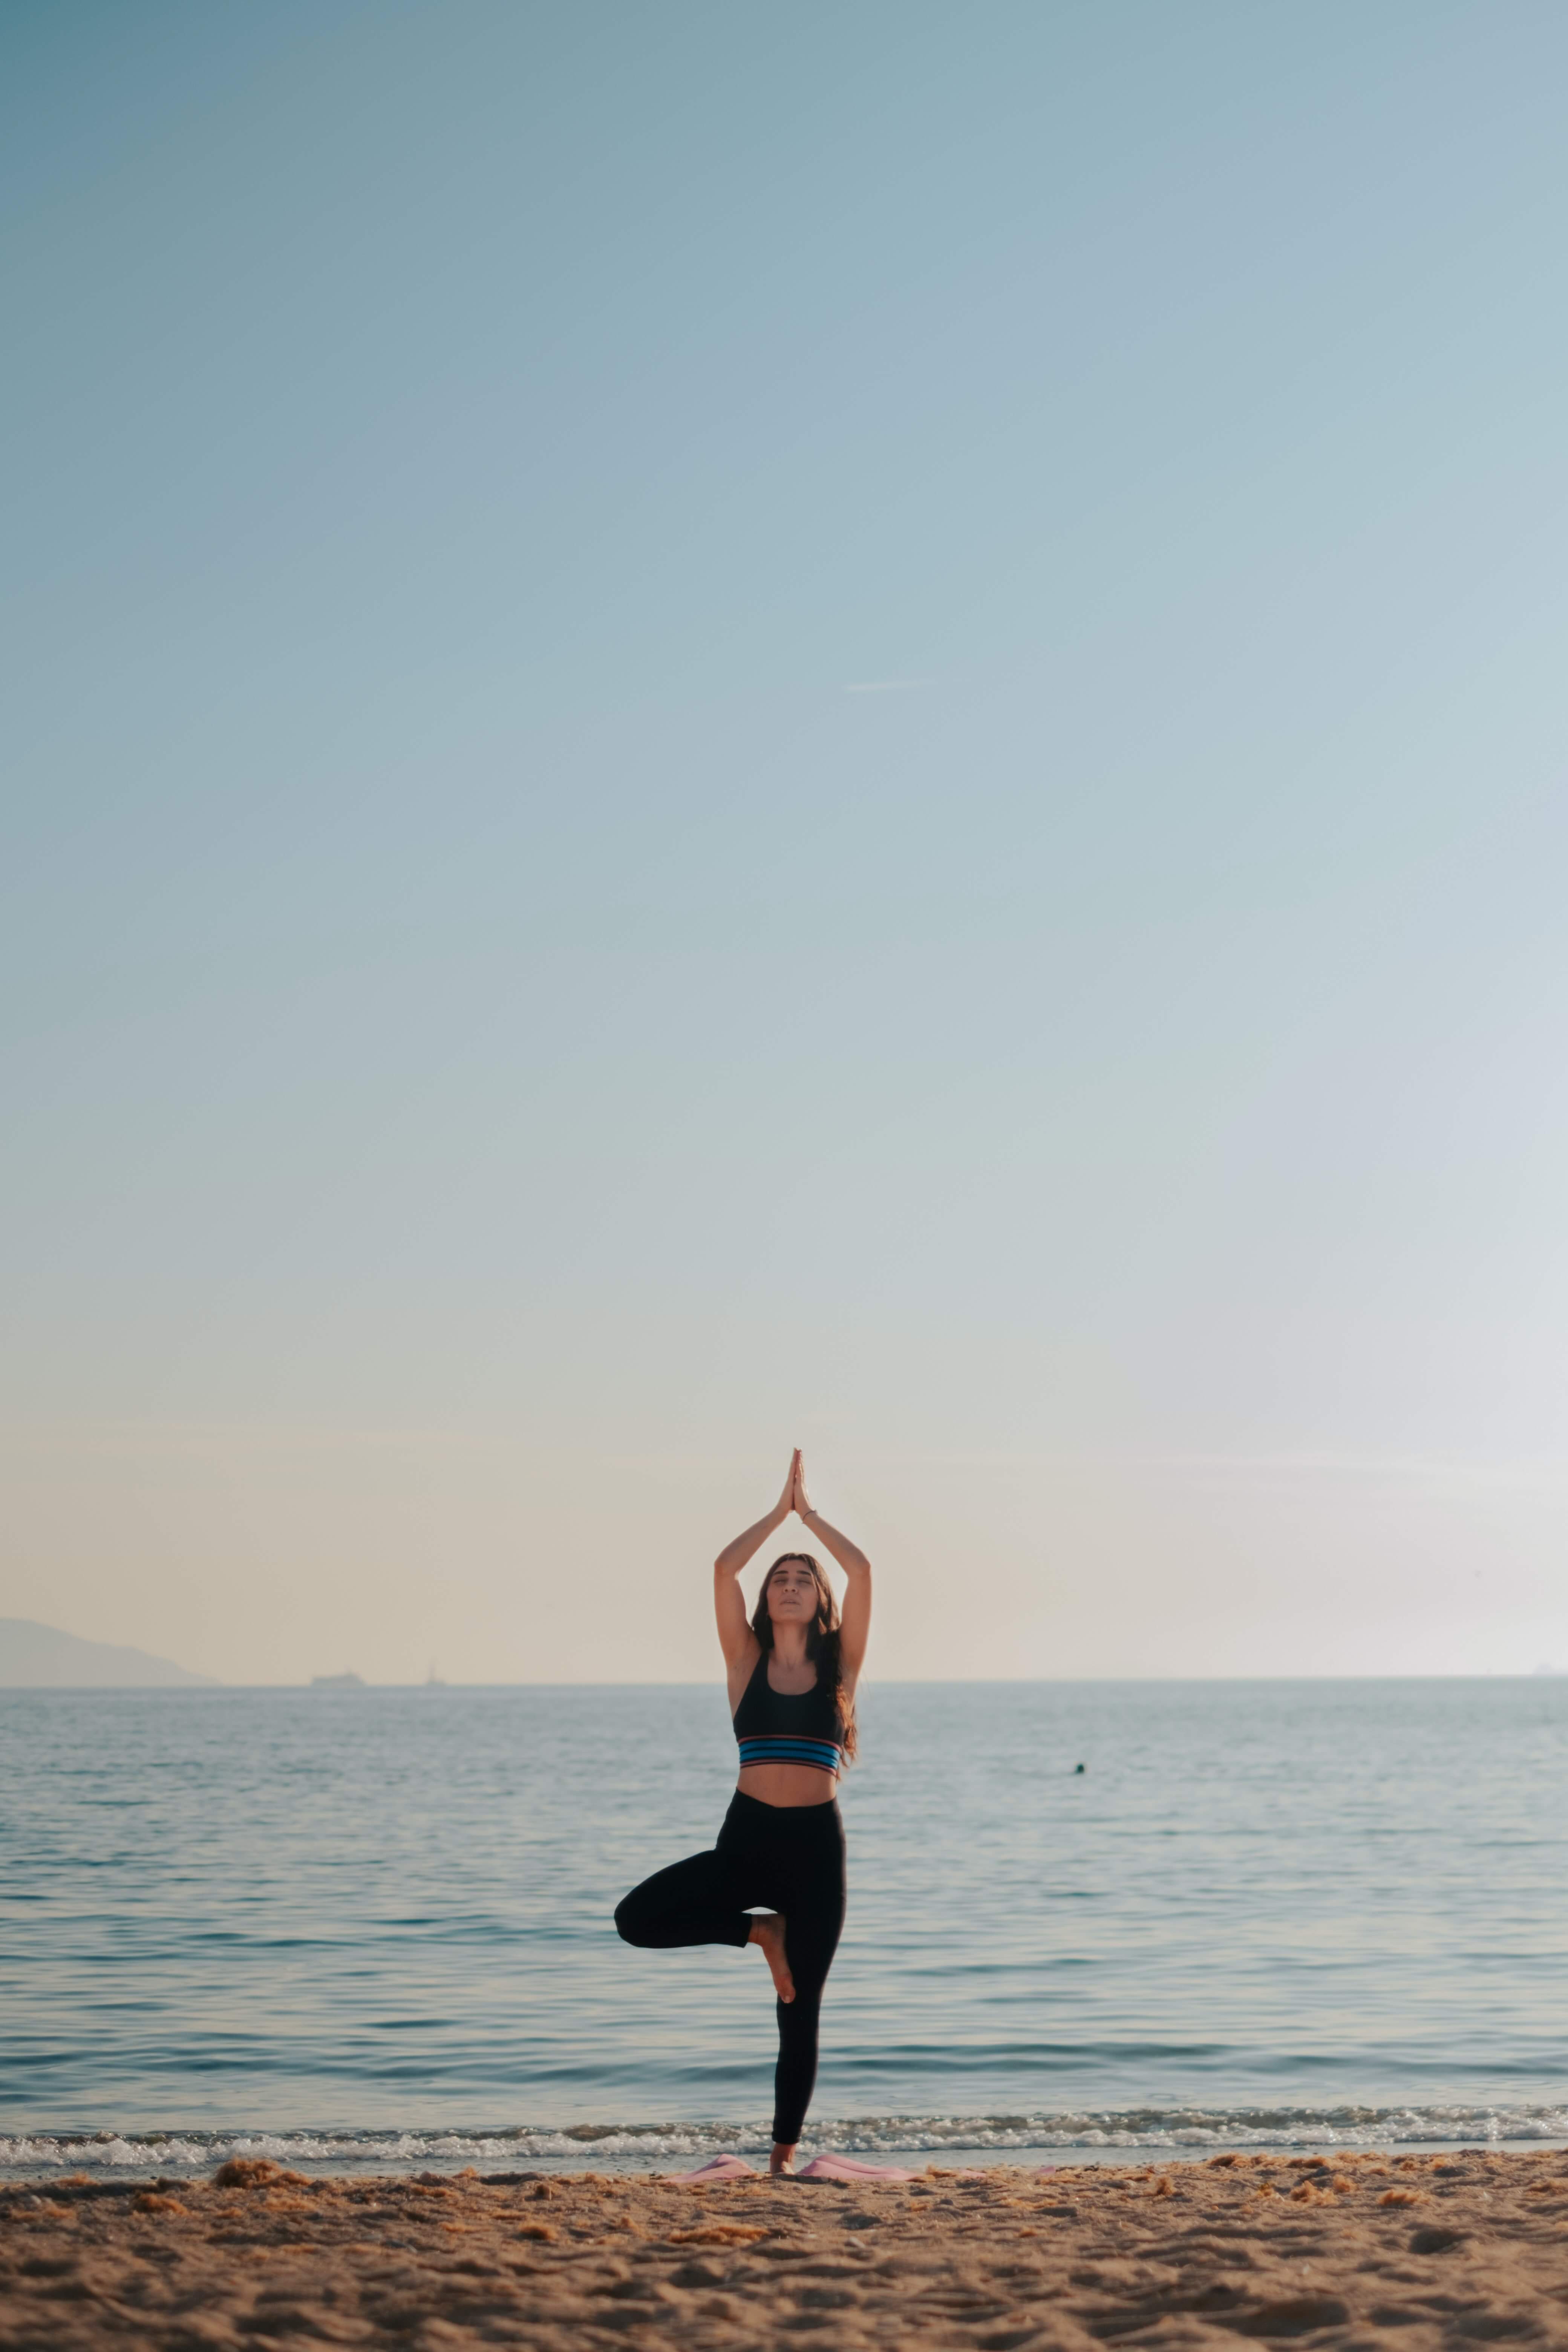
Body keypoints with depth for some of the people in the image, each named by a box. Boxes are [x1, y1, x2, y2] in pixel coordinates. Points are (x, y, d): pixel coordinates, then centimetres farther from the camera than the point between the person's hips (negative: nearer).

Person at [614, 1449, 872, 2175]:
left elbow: (862, 1570, -2)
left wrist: (809, 1513, 9)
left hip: (816, 1843, -1)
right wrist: (778, 1511, 9)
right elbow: (724, 1568, 0)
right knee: (638, 1918, -18)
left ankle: (785, 2152, 11)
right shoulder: (747, 1661, 8)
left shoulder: (839, 1665, 7)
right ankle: (762, 1931, 4)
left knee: (801, 2009, 1)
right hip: (747, 1838, 1)